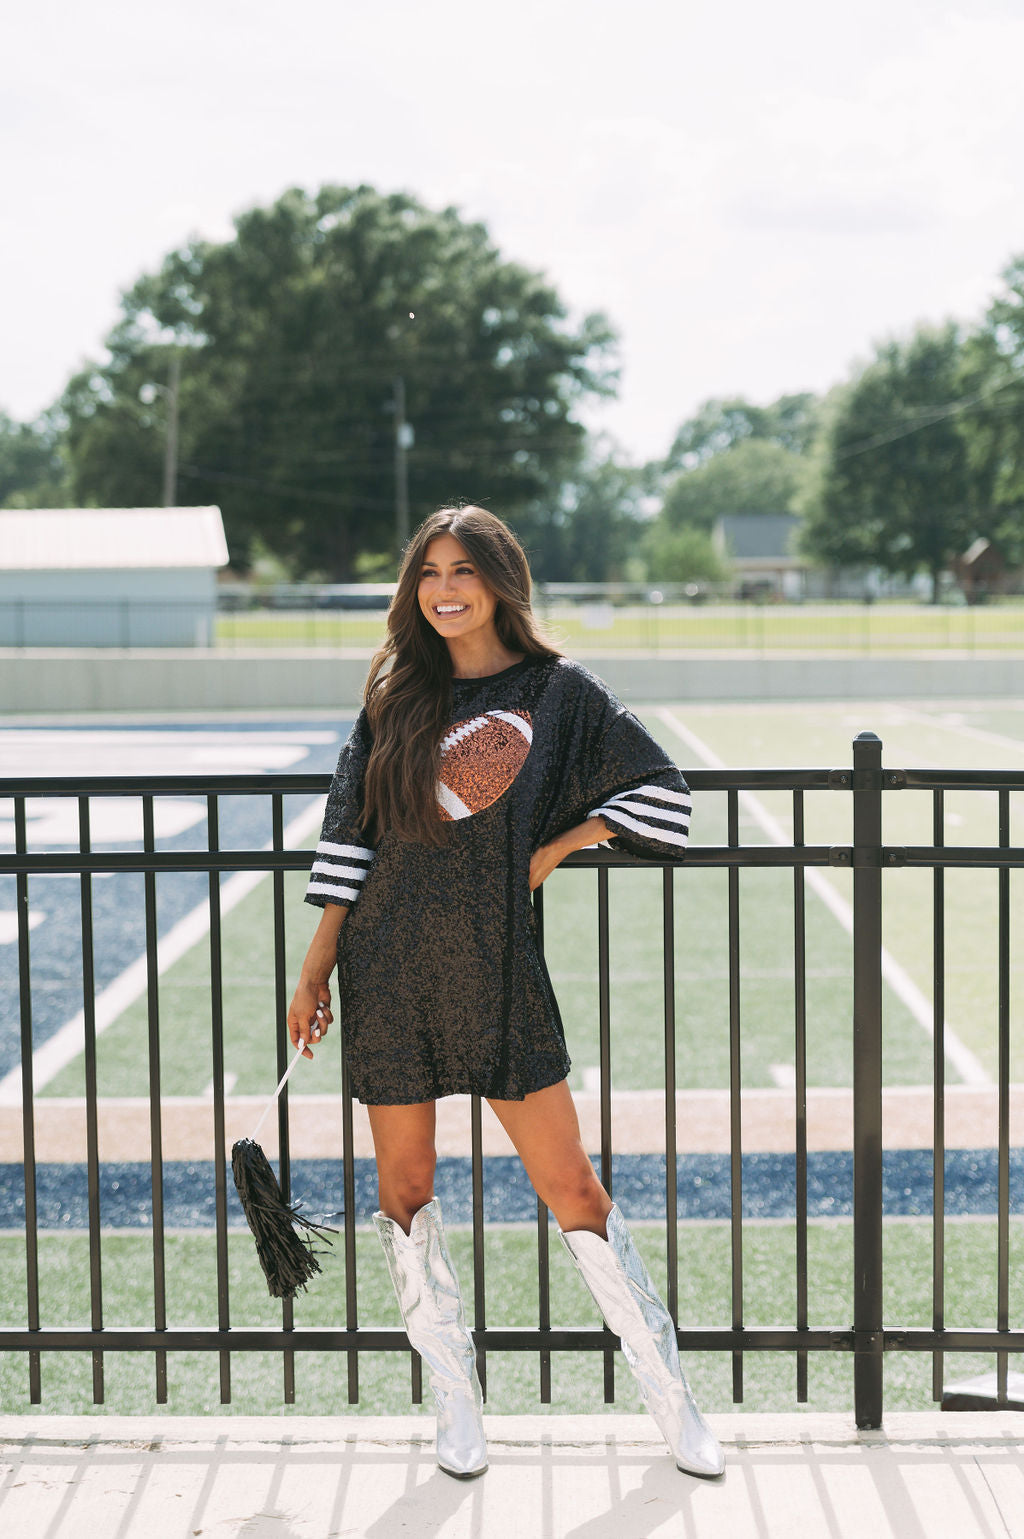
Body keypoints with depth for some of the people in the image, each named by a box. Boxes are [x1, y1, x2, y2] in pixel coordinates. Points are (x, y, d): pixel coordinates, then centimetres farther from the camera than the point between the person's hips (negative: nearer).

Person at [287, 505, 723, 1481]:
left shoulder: (558, 692, 3)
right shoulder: (397, 695, 8)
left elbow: (660, 794, 7)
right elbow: (351, 834, 7)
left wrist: (554, 849, -1)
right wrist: (317, 968, 5)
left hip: (498, 968, -2)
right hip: (390, 963, 2)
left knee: (570, 1184, -2)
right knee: (404, 1182, 6)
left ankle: (669, 1398, 8)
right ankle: (454, 1404, 20)